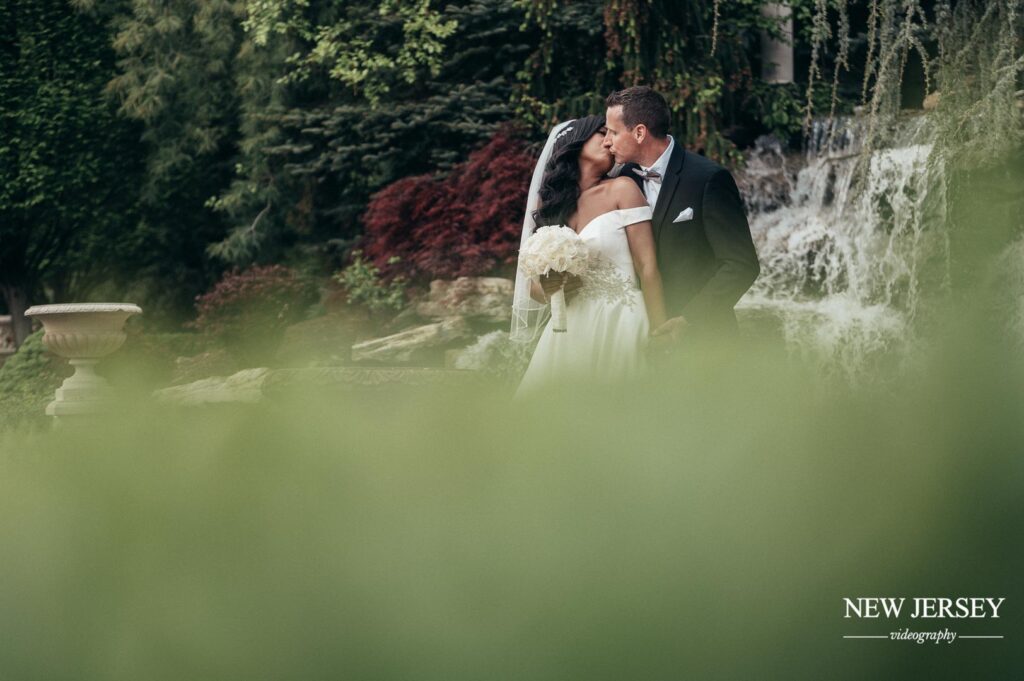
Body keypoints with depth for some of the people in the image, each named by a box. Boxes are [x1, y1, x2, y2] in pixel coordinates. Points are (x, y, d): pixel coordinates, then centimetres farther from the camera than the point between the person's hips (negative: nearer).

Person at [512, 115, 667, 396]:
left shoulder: (621, 189, 0)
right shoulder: (548, 203, 11)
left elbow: (648, 268, -5)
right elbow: (533, 284, 14)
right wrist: (548, 289, -10)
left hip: (618, 328, -3)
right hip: (568, 334, 3)